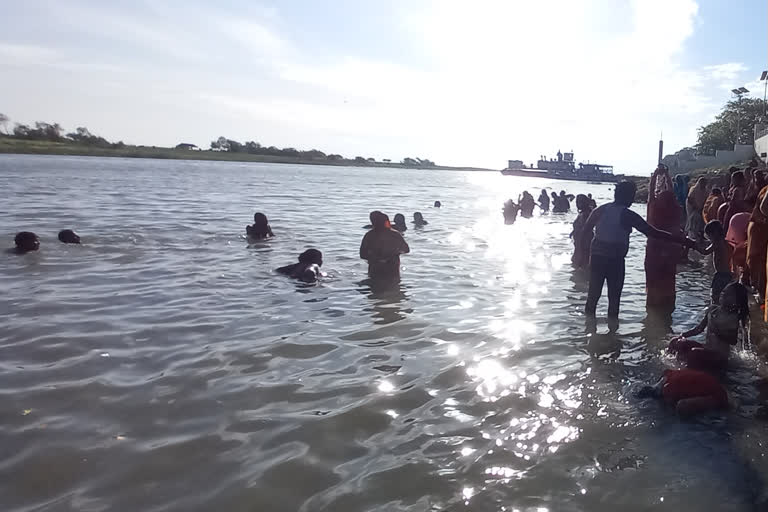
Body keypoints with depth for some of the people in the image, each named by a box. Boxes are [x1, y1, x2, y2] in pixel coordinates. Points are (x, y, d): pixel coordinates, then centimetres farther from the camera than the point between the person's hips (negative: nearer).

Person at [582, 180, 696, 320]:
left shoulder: (601, 209, 4)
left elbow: (585, 231, 5)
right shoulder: (628, 215, -8)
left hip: (596, 257, 4)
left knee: (593, 295, 11)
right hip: (615, 260, -4)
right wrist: (684, 241, -7)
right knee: (614, 297, 7)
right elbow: (653, 233, -10)